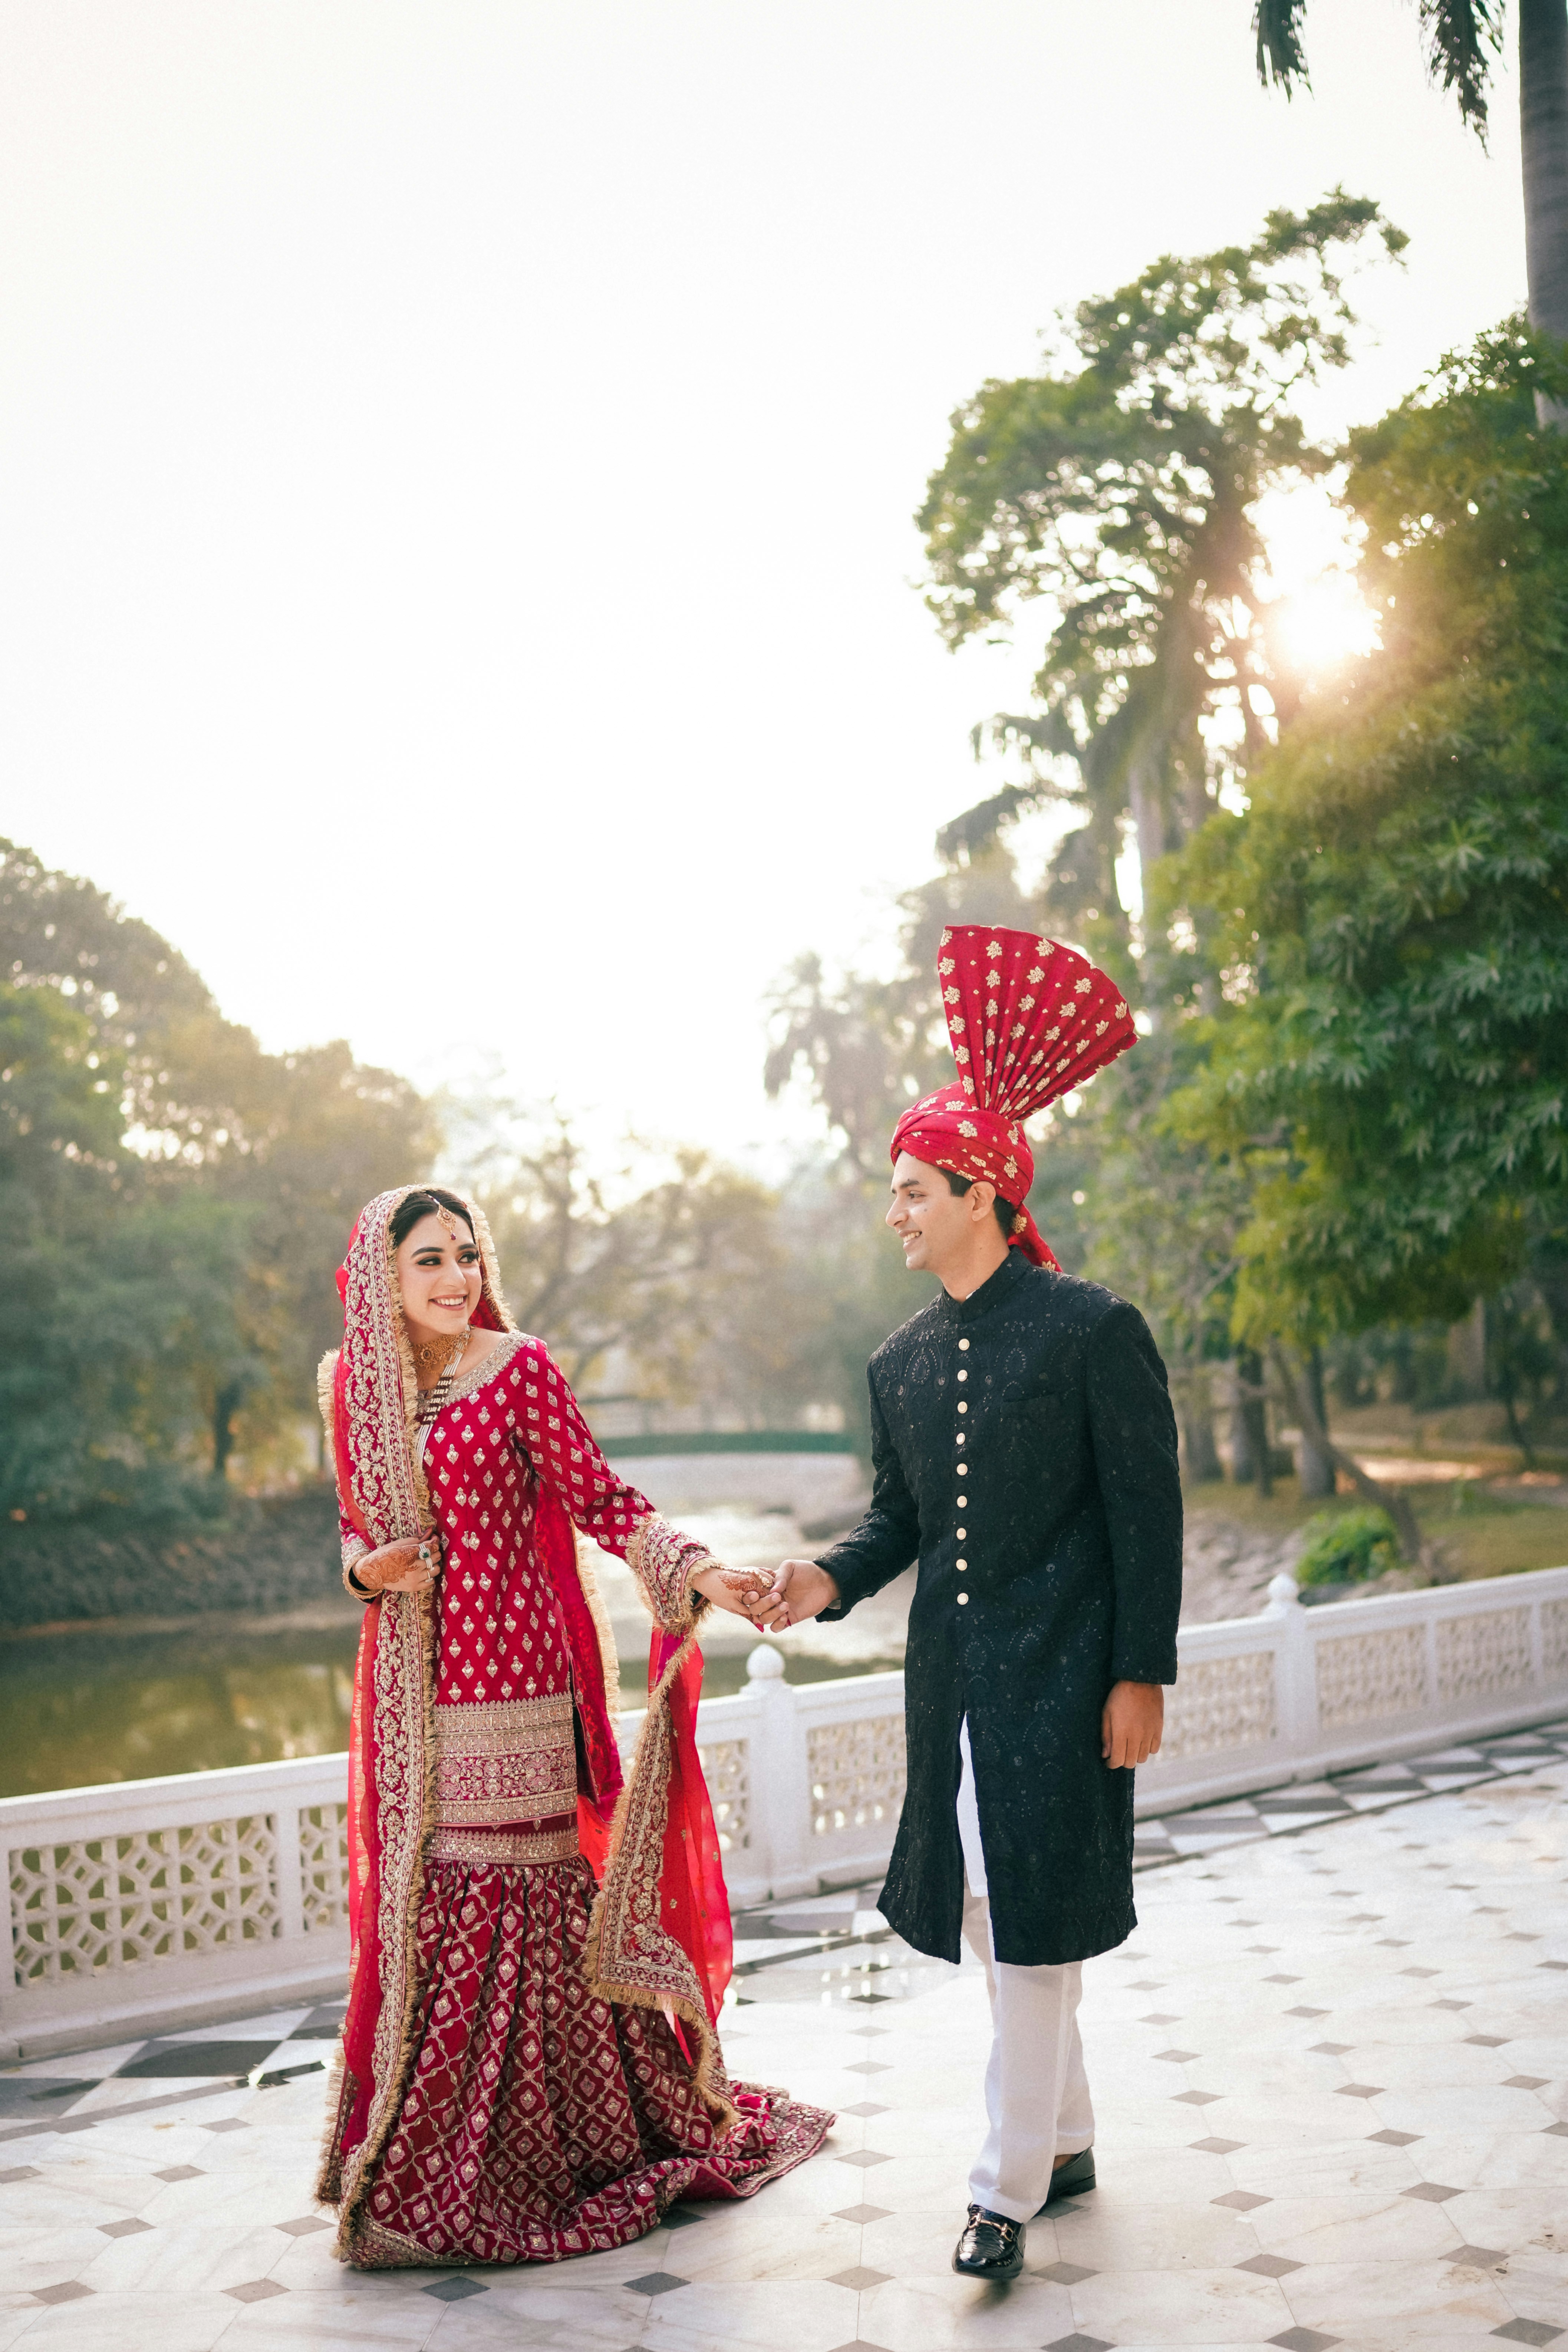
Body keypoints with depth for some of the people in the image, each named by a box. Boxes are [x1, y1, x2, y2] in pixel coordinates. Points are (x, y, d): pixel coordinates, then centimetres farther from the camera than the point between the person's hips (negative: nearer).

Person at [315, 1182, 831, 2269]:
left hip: (514, 1669, -4)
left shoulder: (520, 1368, -6)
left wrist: (695, 1570, -19)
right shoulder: (353, 1382, 7)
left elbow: (600, 1499, -6)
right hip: (413, 1684, 4)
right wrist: (366, 1567, -5)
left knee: (531, 1881, -1)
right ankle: (425, 2163, 18)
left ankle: (560, 2139, 15)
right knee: (425, 1894, 6)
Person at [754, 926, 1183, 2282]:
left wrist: (1141, 1674, -12)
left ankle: (1011, 2186, 6)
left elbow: (1147, 1511, -9)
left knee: (1035, 1926, -4)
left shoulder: (1095, 1332, -9)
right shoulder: (902, 1362, 10)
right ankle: (1065, 2140, 31)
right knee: (996, 1921, 14)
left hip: (1060, 1682, -7)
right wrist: (830, 1581, -5)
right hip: (952, 1680, 7)